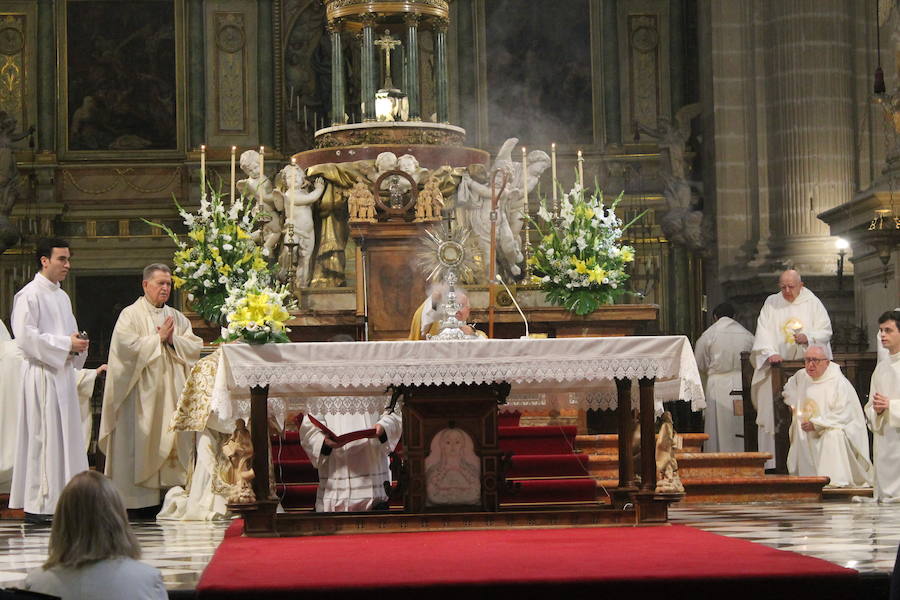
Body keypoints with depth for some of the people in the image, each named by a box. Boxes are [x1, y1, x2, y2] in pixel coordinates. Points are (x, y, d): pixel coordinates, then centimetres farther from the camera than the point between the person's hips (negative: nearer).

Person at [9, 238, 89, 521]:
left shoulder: (62, 296, 17)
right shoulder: (29, 295, -9)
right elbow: (25, 336, -17)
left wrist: (78, 344, 3)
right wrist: (66, 344, -16)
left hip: (64, 373, 9)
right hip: (42, 374, -9)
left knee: (66, 437, 8)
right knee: (43, 437, -7)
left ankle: (60, 499, 12)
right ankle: (37, 505, -3)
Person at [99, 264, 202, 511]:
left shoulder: (177, 317, 16)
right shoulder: (130, 315, 1)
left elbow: (195, 346, 8)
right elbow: (128, 346, -14)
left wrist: (173, 340, -8)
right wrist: (158, 338, -8)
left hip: (171, 393, 5)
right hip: (142, 393, -5)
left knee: (172, 440, 0)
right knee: (141, 442, -7)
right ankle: (139, 498, -5)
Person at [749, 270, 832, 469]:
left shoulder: (812, 303, 8)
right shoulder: (771, 303, 9)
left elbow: (825, 331, 5)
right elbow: (763, 332, 1)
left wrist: (808, 337, -15)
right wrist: (770, 353, -17)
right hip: (778, 366, 1)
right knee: (774, 413, -5)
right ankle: (773, 462, -5)